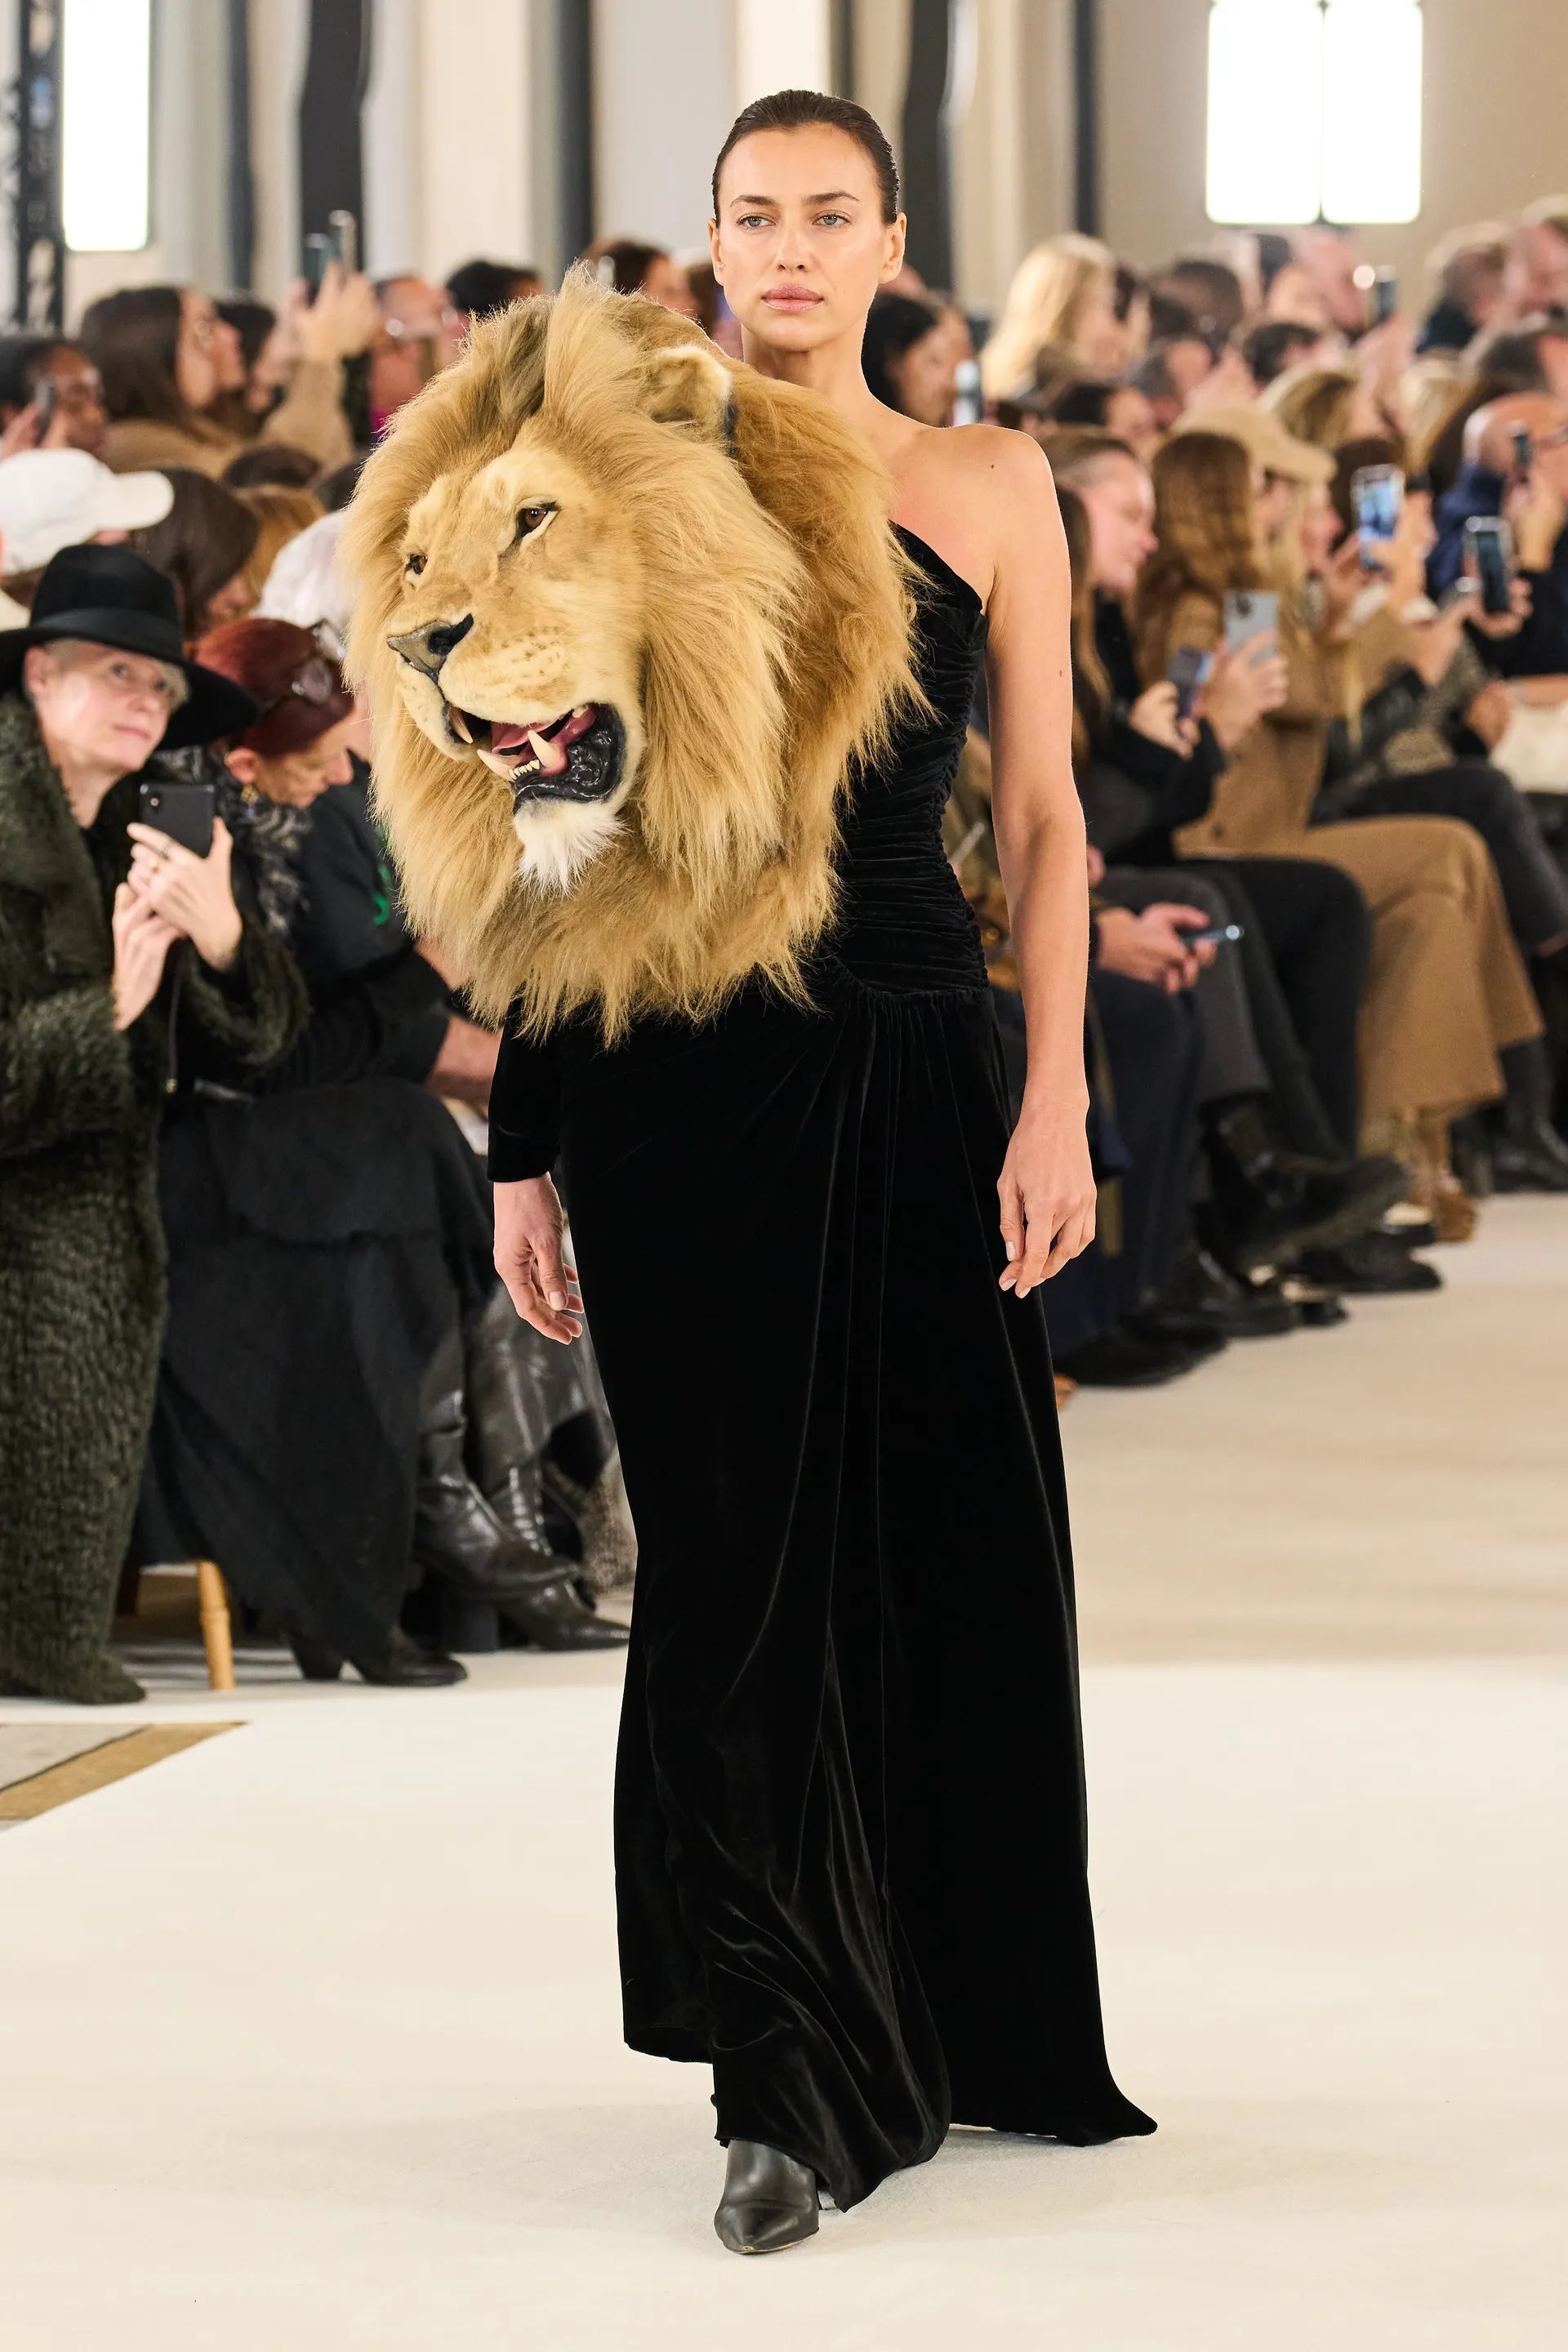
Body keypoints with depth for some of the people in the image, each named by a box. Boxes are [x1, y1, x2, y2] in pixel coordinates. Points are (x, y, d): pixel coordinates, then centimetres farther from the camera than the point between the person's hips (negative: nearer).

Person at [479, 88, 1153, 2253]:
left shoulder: (989, 490, 6)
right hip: (681, 1074, 0)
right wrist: (527, 1144, 3)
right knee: (744, 1566, 1)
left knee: (956, 1553, 6)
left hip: (913, 1061, 1)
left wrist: (1055, 1103, -6)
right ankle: (800, 2088, 6)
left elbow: (1043, 816, 3)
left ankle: (977, 2031, 23)